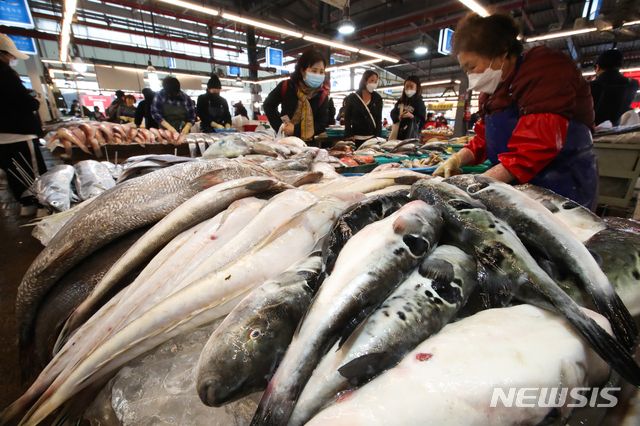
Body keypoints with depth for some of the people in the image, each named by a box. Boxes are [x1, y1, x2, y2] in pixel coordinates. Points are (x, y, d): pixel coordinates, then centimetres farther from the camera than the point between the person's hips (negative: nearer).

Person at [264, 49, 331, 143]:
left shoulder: (322, 95, -7)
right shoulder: (286, 86, -8)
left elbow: (322, 124, -10)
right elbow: (269, 105, 5)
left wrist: (296, 130, -20)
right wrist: (279, 126, -10)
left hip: (307, 143, 0)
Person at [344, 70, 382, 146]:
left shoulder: (377, 99, 10)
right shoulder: (352, 97, 6)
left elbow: (379, 118, 7)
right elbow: (347, 117, 4)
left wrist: (377, 135, -6)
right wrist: (349, 135, -7)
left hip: (372, 137, 1)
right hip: (356, 138, -1)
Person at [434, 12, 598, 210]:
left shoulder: (544, 68, -14)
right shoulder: (491, 90, 14)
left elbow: (539, 144, -25)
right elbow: (484, 139, 11)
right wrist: (457, 159, -8)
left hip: (560, 185, -7)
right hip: (515, 186, 7)